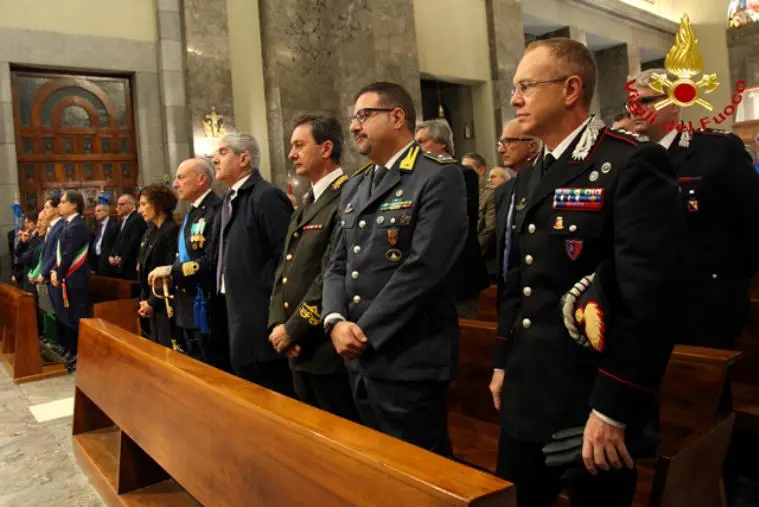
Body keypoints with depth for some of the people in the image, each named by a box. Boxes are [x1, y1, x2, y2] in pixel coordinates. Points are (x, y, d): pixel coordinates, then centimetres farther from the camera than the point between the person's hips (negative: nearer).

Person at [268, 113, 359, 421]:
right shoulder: (305, 205, 15)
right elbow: (285, 269, 13)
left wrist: (293, 329, -14)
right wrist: (277, 324, 0)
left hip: (329, 349, -9)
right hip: (299, 350, 9)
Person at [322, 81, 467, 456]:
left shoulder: (439, 177, -11)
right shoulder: (354, 187, 14)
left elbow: (423, 267, -20)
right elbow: (337, 264, 11)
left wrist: (365, 331, -16)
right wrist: (336, 322, -7)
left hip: (409, 360, -8)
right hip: (359, 358, 8)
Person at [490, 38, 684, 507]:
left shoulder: (632, 166, -15)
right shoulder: (531, 177, 12)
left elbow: (650, 300, -21)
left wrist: (612, 410, -20)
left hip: (590, 404, -7)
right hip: (526, 397, 8)